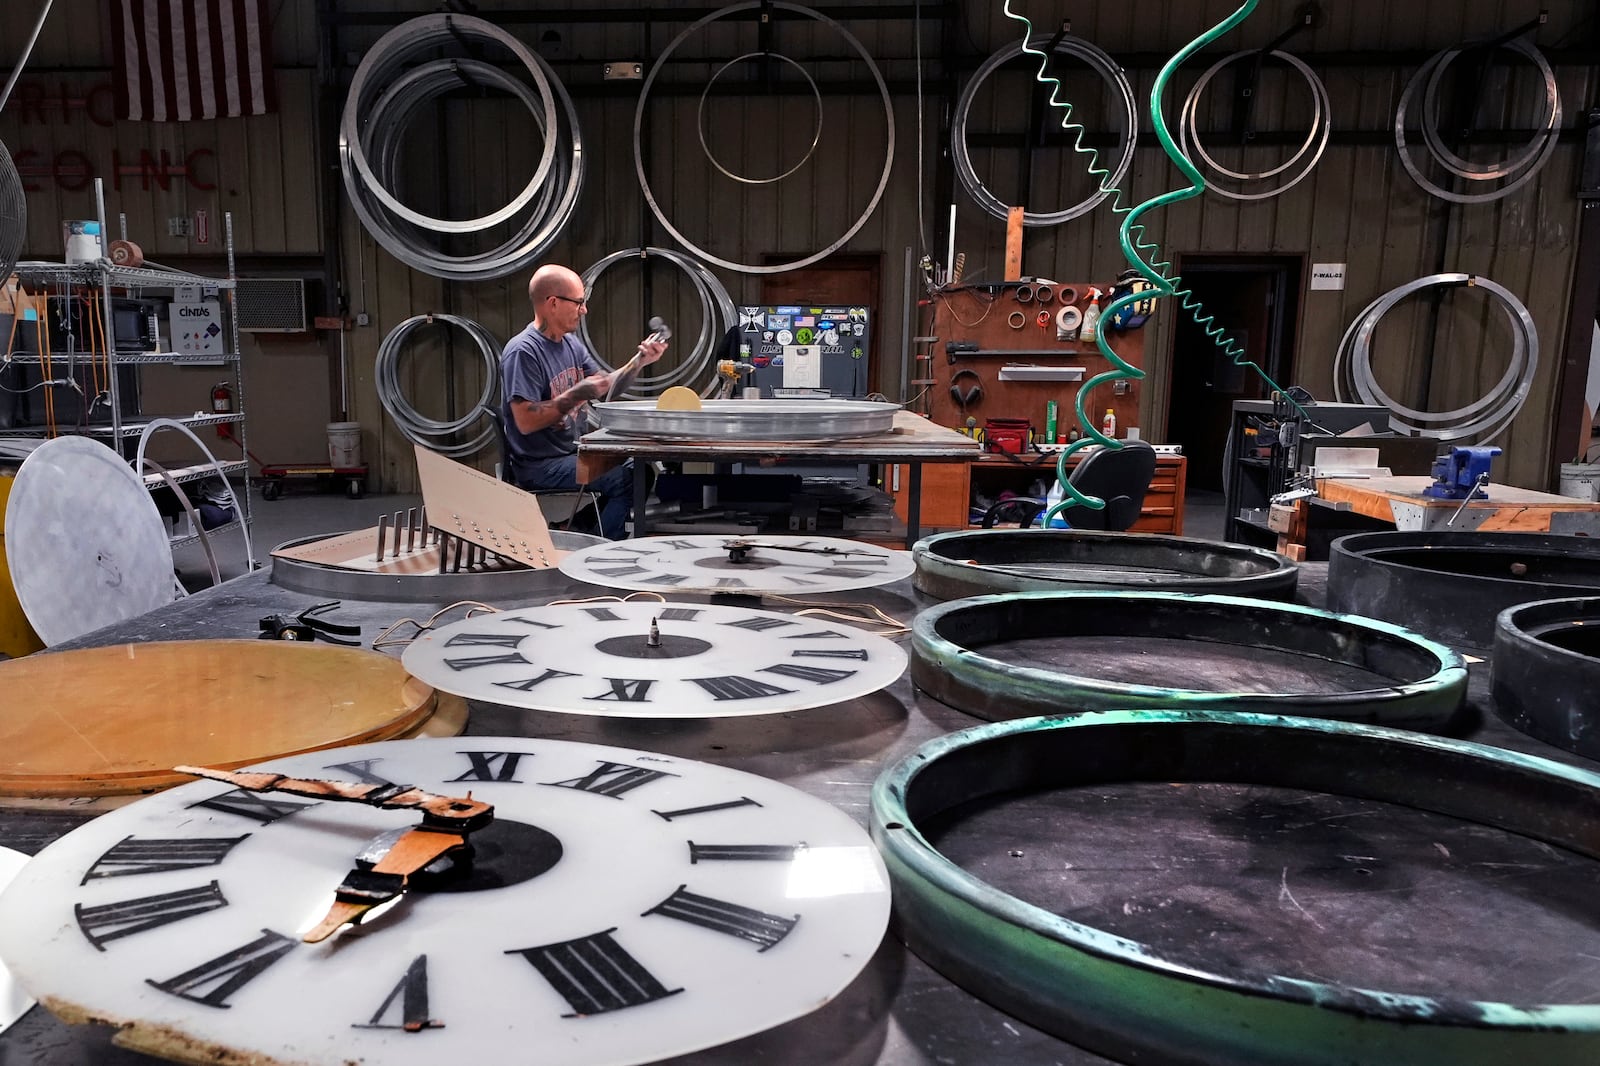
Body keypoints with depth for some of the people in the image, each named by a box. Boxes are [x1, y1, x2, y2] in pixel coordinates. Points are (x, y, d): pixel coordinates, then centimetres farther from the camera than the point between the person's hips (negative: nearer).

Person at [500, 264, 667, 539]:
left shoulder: (571, 342, 11)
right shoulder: (523, 351, -17)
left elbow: (606, 387, 15)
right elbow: (525, 422, -23)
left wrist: (639, 362, 0)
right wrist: (577, 395, -21)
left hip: (573, 453, 9)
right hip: (541, 466, -9)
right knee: (628, 479, -23)